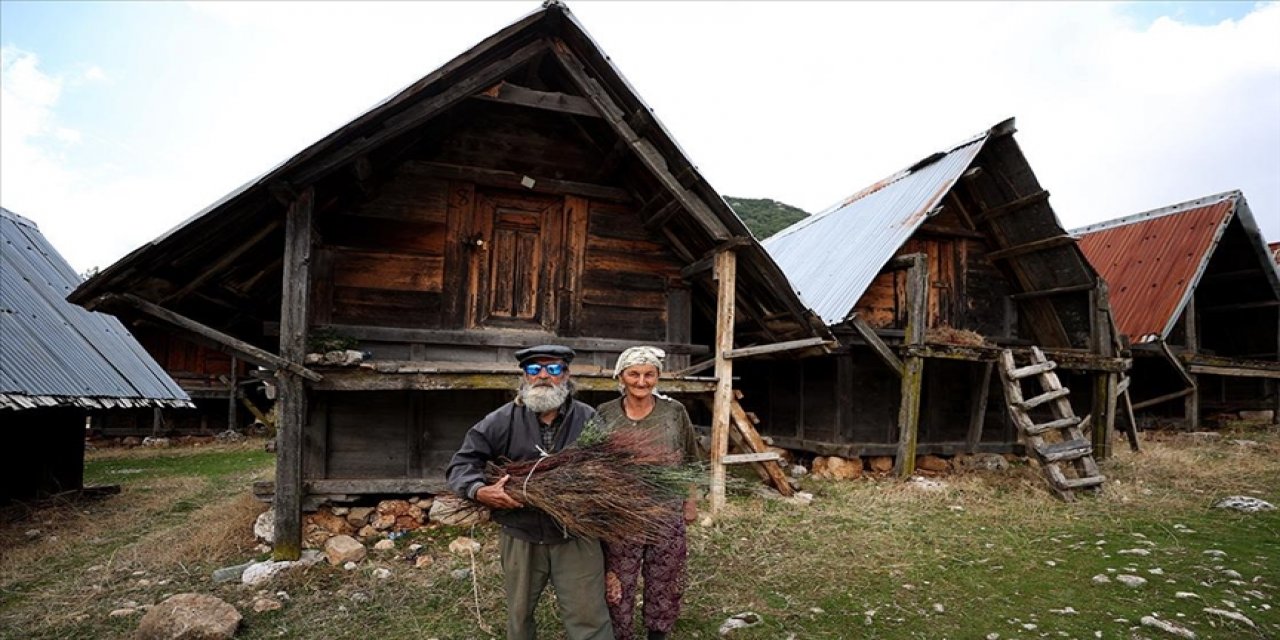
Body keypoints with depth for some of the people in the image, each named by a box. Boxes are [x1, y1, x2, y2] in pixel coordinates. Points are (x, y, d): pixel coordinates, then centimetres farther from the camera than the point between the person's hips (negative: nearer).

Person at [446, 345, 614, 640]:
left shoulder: (589, 420, -2)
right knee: (519, 615, 22)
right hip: (521, 538, 1)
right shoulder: (501, 422, -4)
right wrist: (480, 491, -20)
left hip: (576, 537, -1)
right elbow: (461, 463, -1)